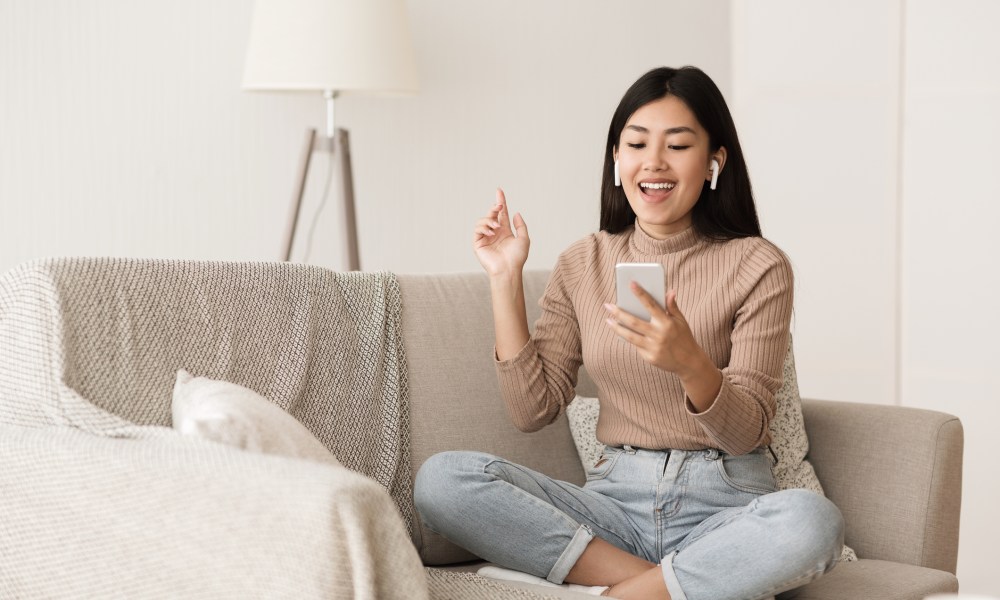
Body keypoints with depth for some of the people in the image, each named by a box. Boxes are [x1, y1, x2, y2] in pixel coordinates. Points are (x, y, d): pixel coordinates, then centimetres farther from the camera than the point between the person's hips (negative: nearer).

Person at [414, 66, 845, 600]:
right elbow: (532, 410, 3)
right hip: (617, 495, 3)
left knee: (811, 521, -37)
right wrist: (505, 279, -1)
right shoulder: (582, 265, 9)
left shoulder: (757, 267, -2)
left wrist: (691, 364, -29)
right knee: (441, 478, -20)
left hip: (724, 501, -3)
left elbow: (746, 433, -8)